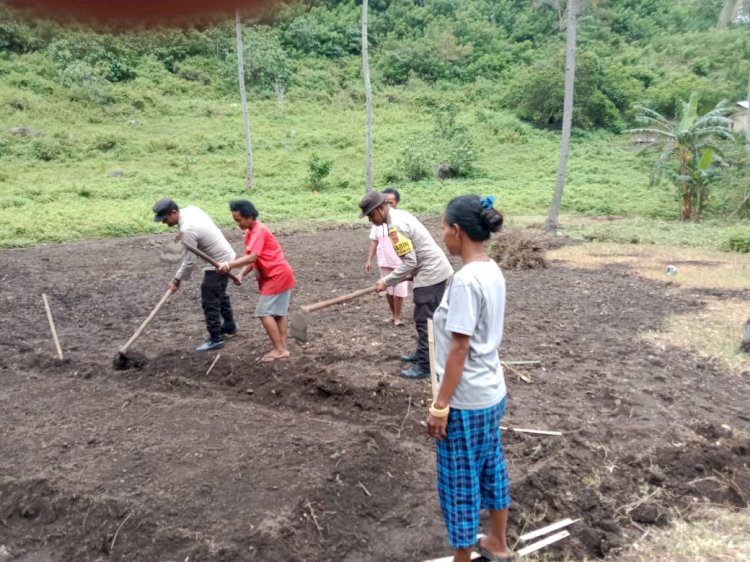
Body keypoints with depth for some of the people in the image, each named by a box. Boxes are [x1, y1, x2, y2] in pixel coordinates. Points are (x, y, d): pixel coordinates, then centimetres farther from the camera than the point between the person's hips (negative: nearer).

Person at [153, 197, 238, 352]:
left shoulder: (187, 230, -29)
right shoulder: (190, 209, -2)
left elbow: (190, 262, -22)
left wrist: (177, 280, -9)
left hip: (219, 262, -10)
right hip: (225, 255, 10)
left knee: (210, 301, -3)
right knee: (219, 294, 24)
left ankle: (215, 339, 5)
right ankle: (229, 327, 39)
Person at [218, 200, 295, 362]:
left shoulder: (259, 231, -18)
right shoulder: (249, 233, 12)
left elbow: (252, 257, -28)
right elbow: (253, 259, 10)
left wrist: (230, 264, -31)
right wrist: (242, 275, -2)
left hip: (277, 275, -10)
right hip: (279, 275, 10)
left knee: (264, 312, -8)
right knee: (278, 313, 11)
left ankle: (279, 350, -3)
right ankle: (283, 348, 16)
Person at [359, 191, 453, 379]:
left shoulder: (396, 225, -20)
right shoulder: (400, 215, 12)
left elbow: (409, 261, -23)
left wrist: (386, 281, -16)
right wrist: (412, 273, 16)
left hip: (430, 274, -10)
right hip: (435, 270, 10)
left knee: (424, 321, -4)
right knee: (426, 319, 20)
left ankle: (424, 366, 3)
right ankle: (422, 353, 33)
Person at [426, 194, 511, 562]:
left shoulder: (465, 279, -24)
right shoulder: (492, 271, 3)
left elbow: (459, 348, -23)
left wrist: (440, 405, -16)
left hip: (466, 402, -9)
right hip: (491, 393, 9)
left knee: (459, 484, 8)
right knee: (491, 468, 24)